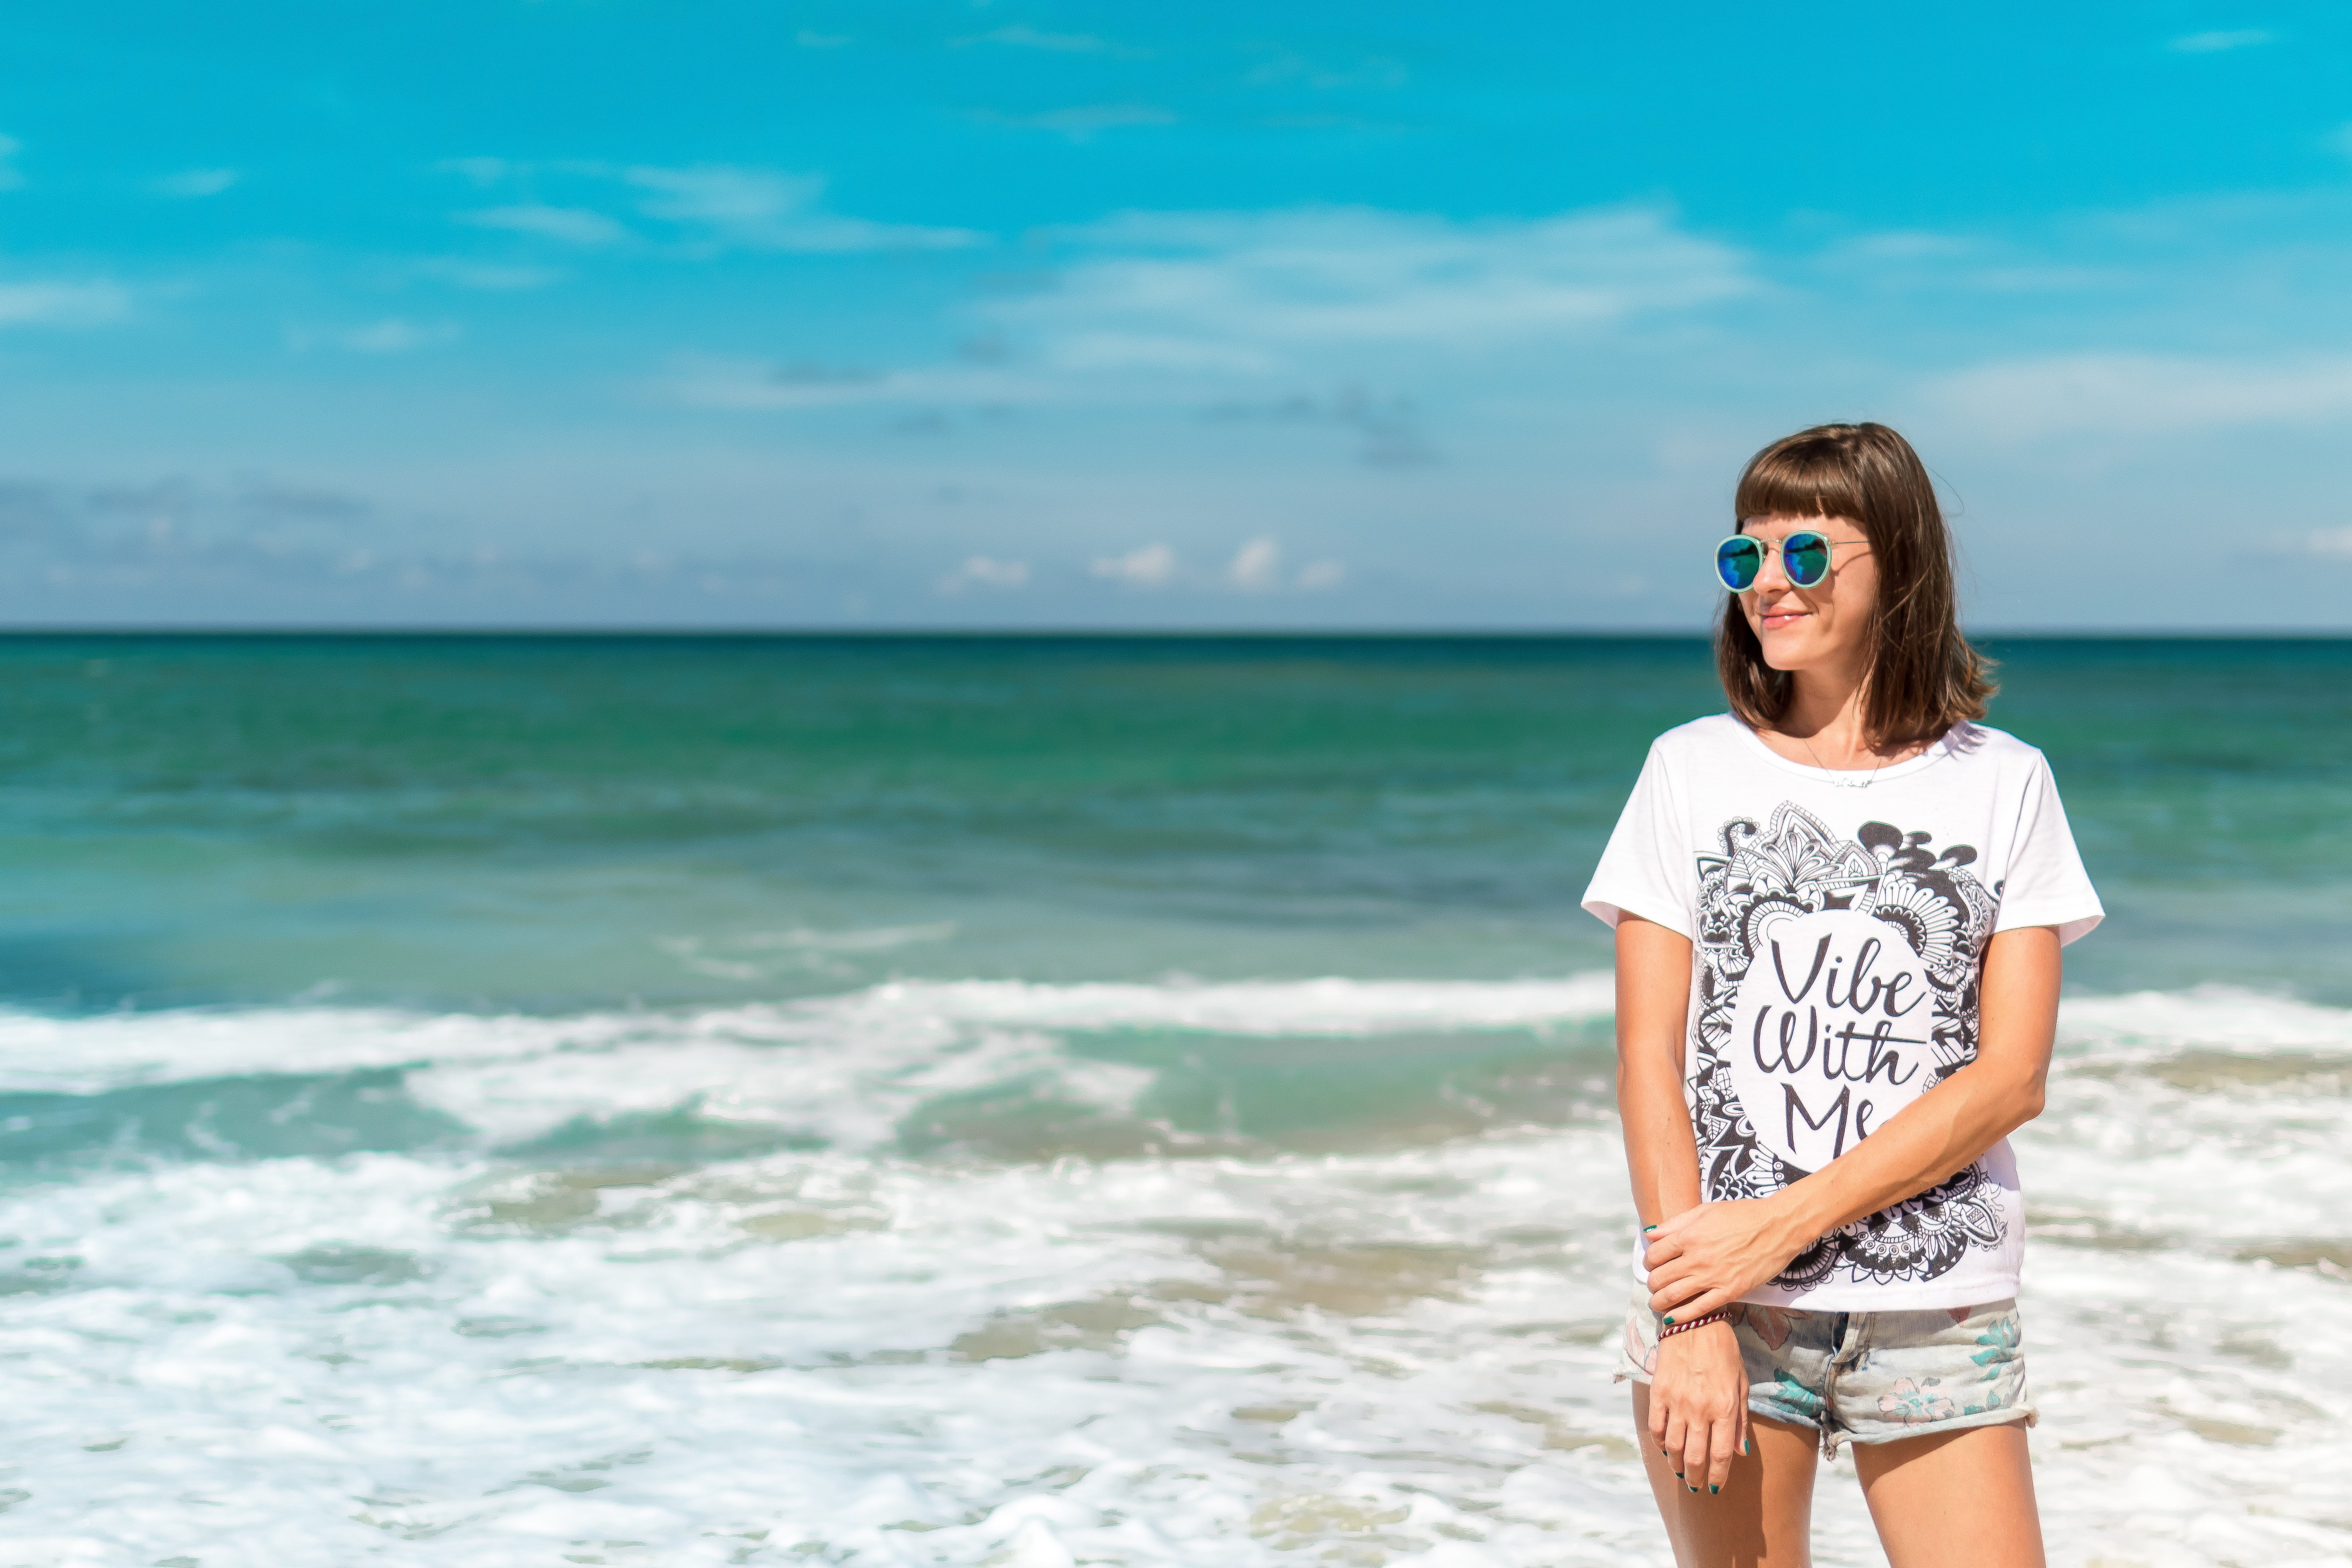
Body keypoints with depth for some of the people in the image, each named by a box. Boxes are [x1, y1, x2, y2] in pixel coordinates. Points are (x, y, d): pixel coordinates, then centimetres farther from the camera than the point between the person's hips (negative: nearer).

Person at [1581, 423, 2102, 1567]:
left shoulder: (2004, 785, 4)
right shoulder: (1693, 770, 5)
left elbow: (2013, 1078, -3)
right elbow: (1649, 1060, 0)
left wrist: (1785, 1223, -12)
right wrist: (1690, 1316, -10)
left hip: (1937, 1314, 0)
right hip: (1721, 1299, 0)